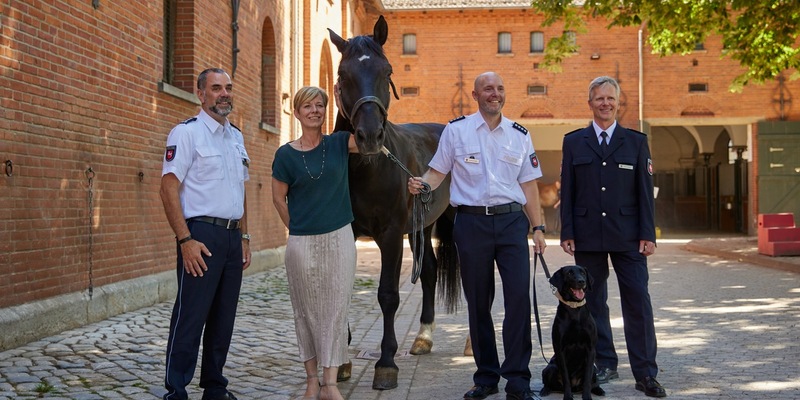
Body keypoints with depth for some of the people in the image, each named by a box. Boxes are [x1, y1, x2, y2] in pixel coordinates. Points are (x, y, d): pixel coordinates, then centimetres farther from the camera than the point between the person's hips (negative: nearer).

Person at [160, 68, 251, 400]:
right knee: (190, 317, -5)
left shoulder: (236, 137, 16)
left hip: (232, 237, 7)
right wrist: (185, 240, -19)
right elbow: (169, 189, -13)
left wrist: (244, 237, 15)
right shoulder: (186, 133, -6)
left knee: (223, 318, 11)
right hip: (201, 235, -7)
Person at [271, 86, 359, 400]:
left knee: (335, 309, 2)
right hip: (301, 243, -1)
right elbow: (279, 198, 5)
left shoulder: (339, 144, 1)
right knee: (306, 310, 8)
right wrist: (297, 229, 5)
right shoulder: (286, 154, -2)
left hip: (339, 238, 1)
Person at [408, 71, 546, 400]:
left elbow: (528, 185, 11)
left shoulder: (519, 135, 9)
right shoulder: (456, 130, 4)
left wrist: (537, 227, 7)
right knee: (478, 302, 6)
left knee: (519, 297, -9)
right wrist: (421, 184, -16)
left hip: (512, 221, 1)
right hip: (471, 222, -1)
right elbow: (438, 171, 6)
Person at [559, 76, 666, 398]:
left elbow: (645, 191, 5)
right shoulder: (573, 142, 8)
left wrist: (648, 235, -3)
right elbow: (567, 192, 6)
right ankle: (605, 365, 19)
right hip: (587, 237, 1)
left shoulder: (636, 141, 8)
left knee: (638, 303, -3)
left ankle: (645, 374, 2)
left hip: (627, 237, -1)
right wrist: (567, 233, -2)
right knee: (593, 302, 7)